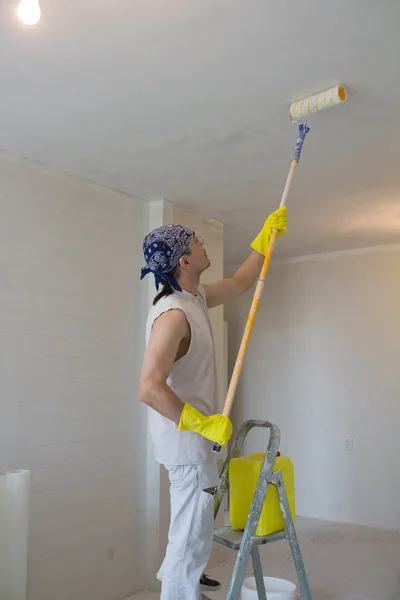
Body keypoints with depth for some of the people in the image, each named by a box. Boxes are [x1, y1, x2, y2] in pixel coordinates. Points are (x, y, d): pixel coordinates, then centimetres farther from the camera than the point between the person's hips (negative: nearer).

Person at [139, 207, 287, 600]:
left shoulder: (196, 297, 3)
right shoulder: (173, 314, -27)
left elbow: (240, 283, 22)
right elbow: (149, 388, -34)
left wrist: (266, 236, 19)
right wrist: (205, 424, -27)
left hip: (193, 434, 11)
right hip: (184, 439, -11)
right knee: (192, 534, 1)